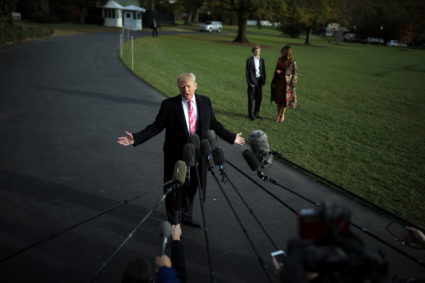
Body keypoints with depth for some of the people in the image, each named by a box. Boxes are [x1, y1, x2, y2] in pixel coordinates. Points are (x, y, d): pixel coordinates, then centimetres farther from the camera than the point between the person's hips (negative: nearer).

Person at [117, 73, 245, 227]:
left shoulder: (205, 102, 1)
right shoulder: (168, 105, -9)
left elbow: (214, 124, 11)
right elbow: (156, 126, -8)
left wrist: (232, 138, 13)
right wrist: (135, 138, -18)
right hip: (176, 155, -3)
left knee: (192, 187, 18)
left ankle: (186, 216, 41)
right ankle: (174, 221, 30)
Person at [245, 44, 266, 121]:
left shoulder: (262, 60, 8)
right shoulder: (249, 60, -5)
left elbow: (263, 71, 11)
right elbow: (247, 72, -6)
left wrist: (263, 81, 3)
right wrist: (249, 82, -12)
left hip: (259, 81, 4)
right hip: (252, 81, -4)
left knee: (259, 97, 8)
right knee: (251, 98, 2)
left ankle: (256, 113, 21)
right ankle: (250, 114, 12)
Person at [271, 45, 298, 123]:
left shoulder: (292, 62, -13)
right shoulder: (280, 60, 4)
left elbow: (295, 73, -13)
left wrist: (281, 72, -17)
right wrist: (274, 81, 8)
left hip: (287, 82, -5)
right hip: (279, 81, 5)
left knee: (285, 99, 5)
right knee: (278, 98, 9)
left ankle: (282, 115, 22)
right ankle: (278, 115, 21)